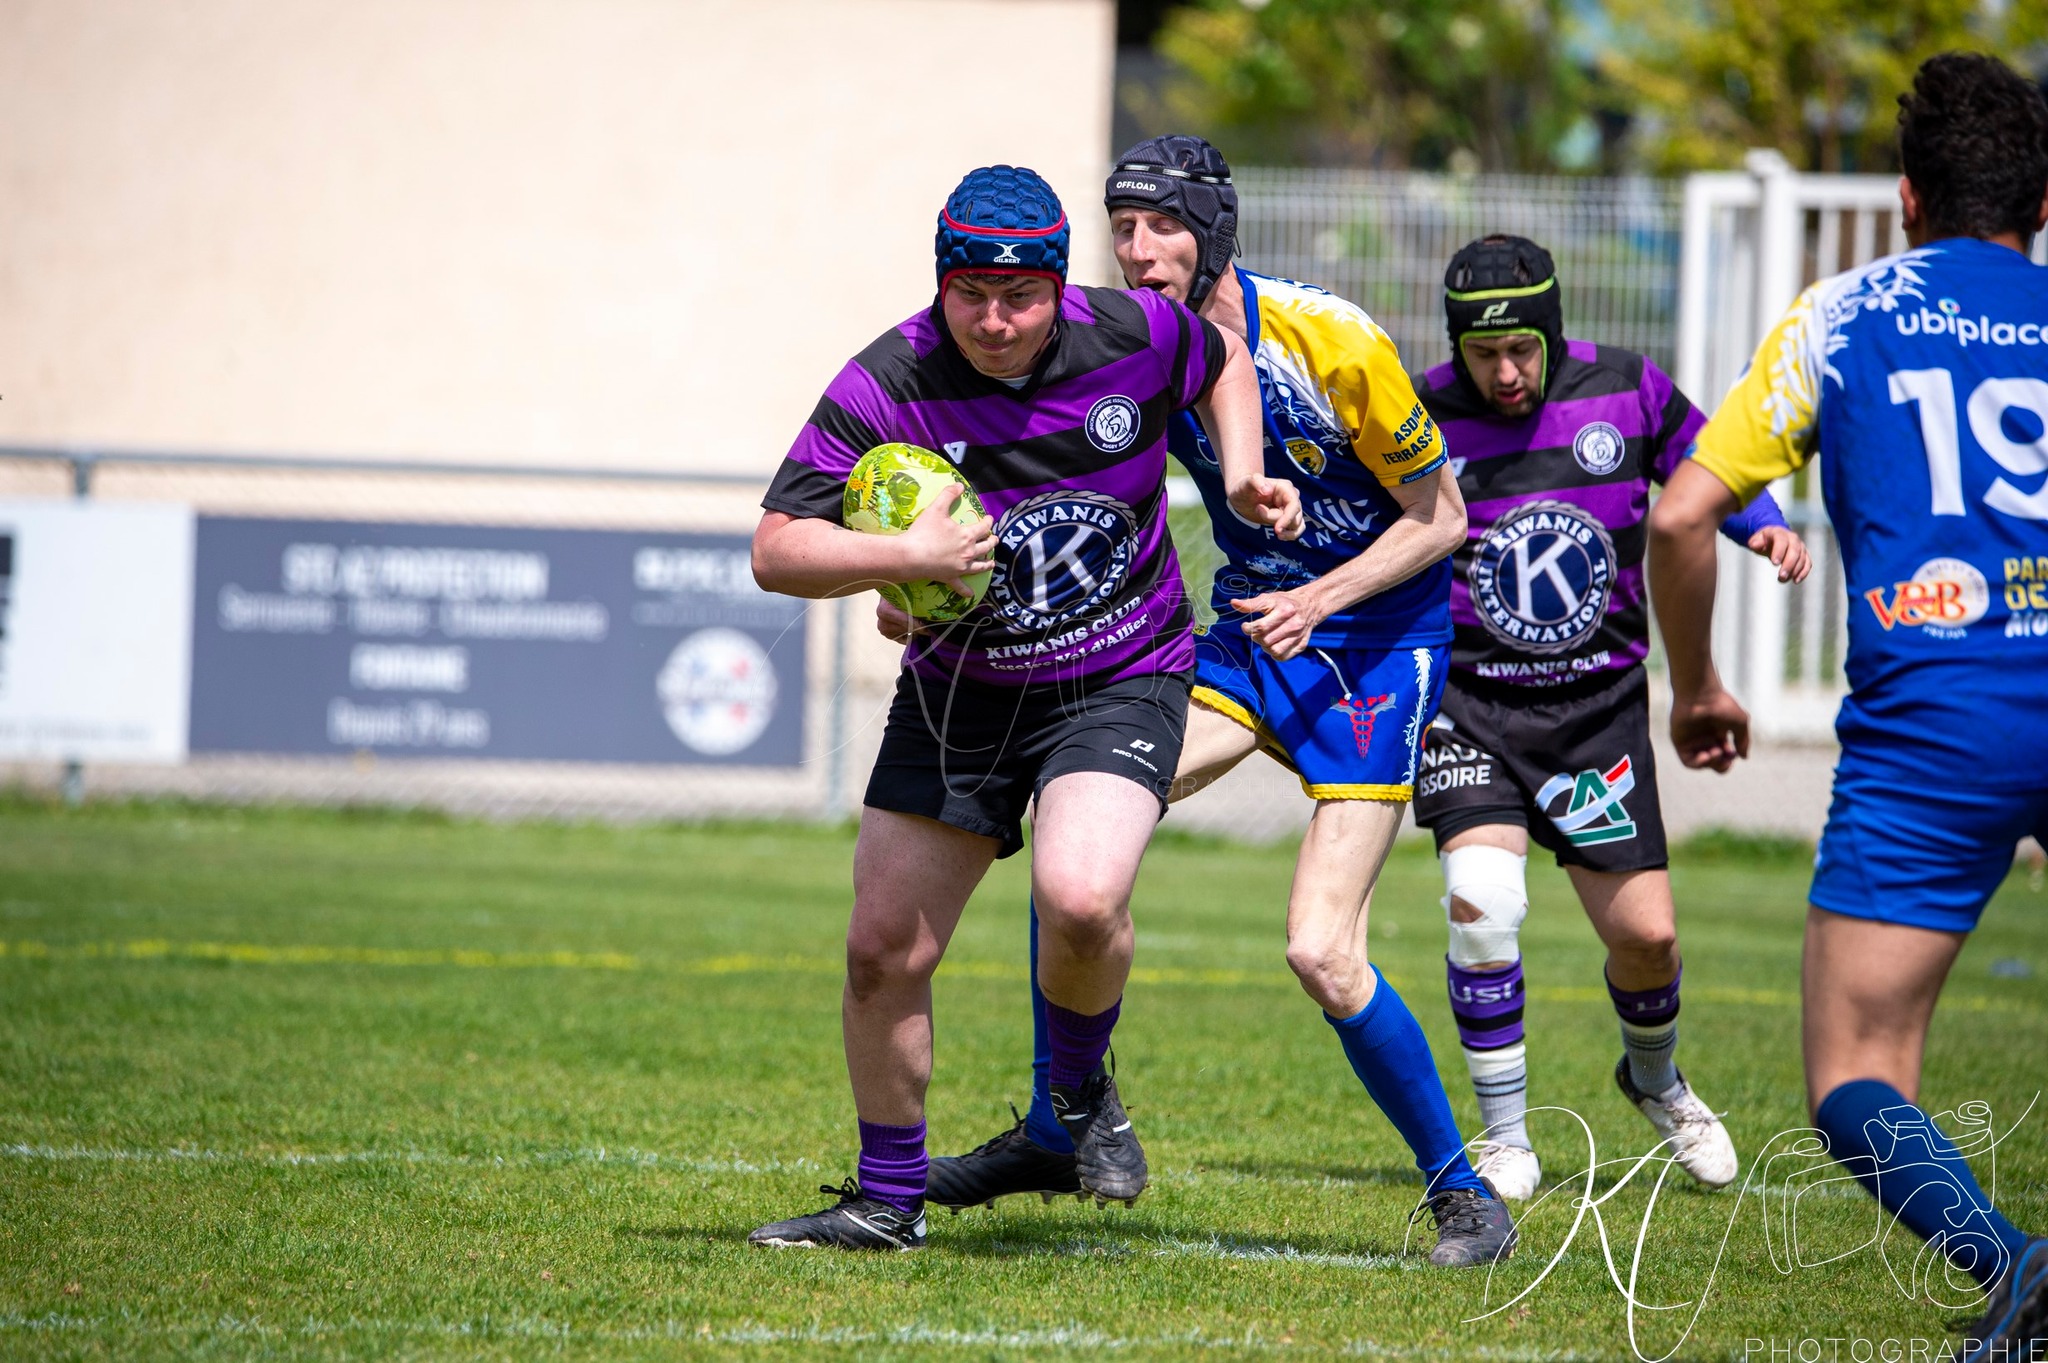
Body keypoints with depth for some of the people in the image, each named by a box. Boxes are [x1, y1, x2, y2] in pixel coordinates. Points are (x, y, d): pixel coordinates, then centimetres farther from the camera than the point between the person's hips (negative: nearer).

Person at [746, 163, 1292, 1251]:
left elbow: (1221, 364, 13)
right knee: (883, 950, 1)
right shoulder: (884, 388, -17)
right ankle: (887, 1203, 21)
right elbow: (776, 551, -18)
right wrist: (905, 557, -32)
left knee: (1081, 898, -27)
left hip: (1121, 682, -2)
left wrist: (1243, 477, -1)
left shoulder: (1136, 335, -13)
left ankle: (1081, 1089, 5)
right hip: (957, 697, 2)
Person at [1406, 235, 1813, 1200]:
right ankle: (1505, 1136, -4)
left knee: (1645, 935, 1)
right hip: (1468, 699, -2)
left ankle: (1656, 1081, 36)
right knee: (1481, 901, -22)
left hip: (1597, 703, 2)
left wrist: (1764, 529, -7)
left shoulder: (1628, 392, -5)